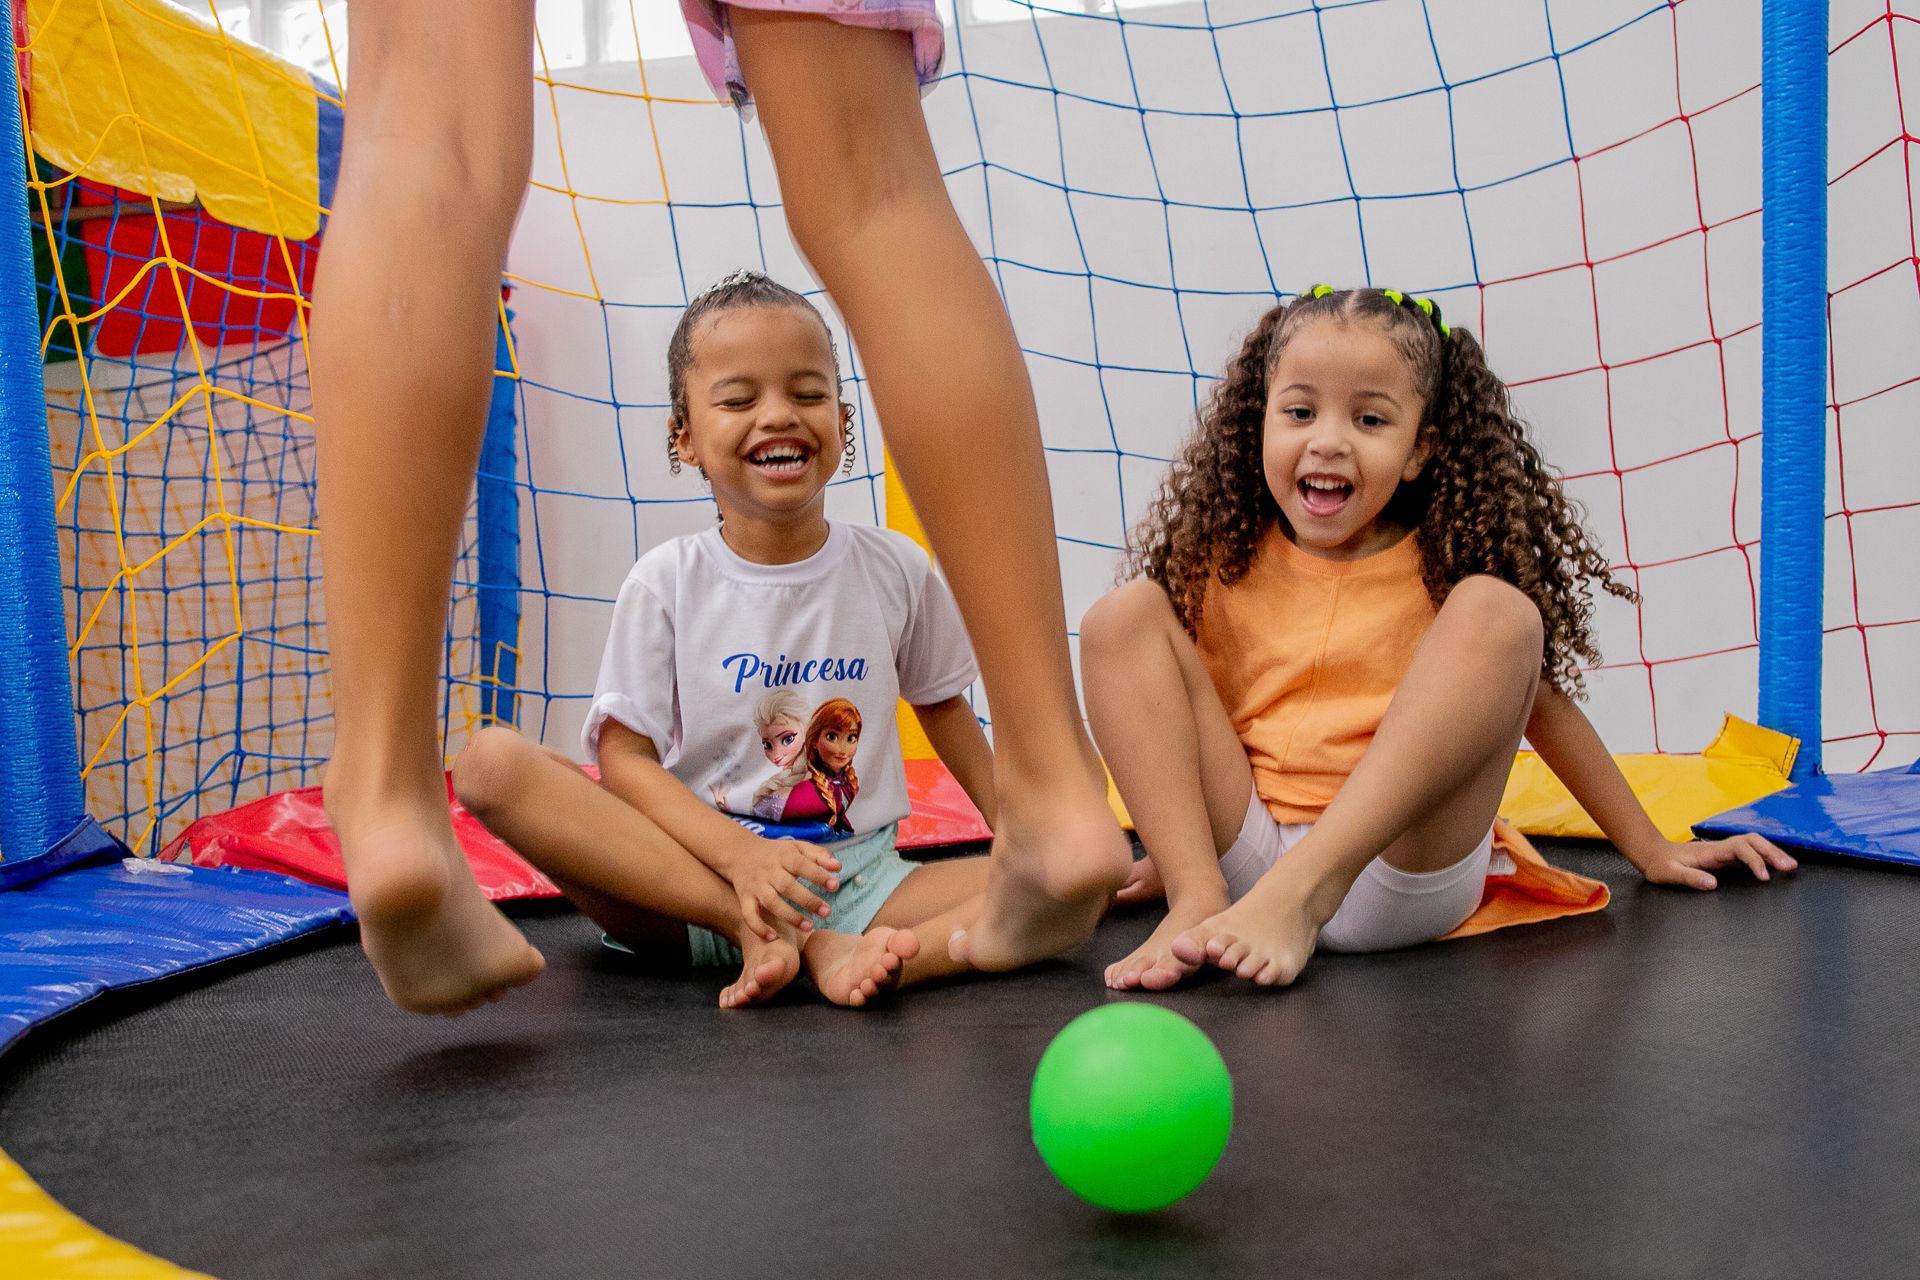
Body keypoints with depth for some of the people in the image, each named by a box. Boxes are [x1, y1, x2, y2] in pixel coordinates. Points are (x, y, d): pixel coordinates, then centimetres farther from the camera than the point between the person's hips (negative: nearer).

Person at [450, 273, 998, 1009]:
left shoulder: (895, 570, 5)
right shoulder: (666, 582, -2)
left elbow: (942, 703, 21)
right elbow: (623, 756, -9)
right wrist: (743, 855, -26)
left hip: (860, 881, 2)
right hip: (696, 871, -1)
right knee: (491, 761, -27)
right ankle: (778, 936, -32)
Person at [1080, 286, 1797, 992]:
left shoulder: (1448, 565, 2)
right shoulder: (1222, 562, 5)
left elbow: (1542, 704, 10)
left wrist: (1651, 850, 15)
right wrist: (1176, 855, 12)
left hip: (1406, 874, -2)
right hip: (1241, 853, 2)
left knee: (1498, 612, -22)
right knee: (1123, 615, -10)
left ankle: (1303, 889, -31)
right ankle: (1197, 901, -23)